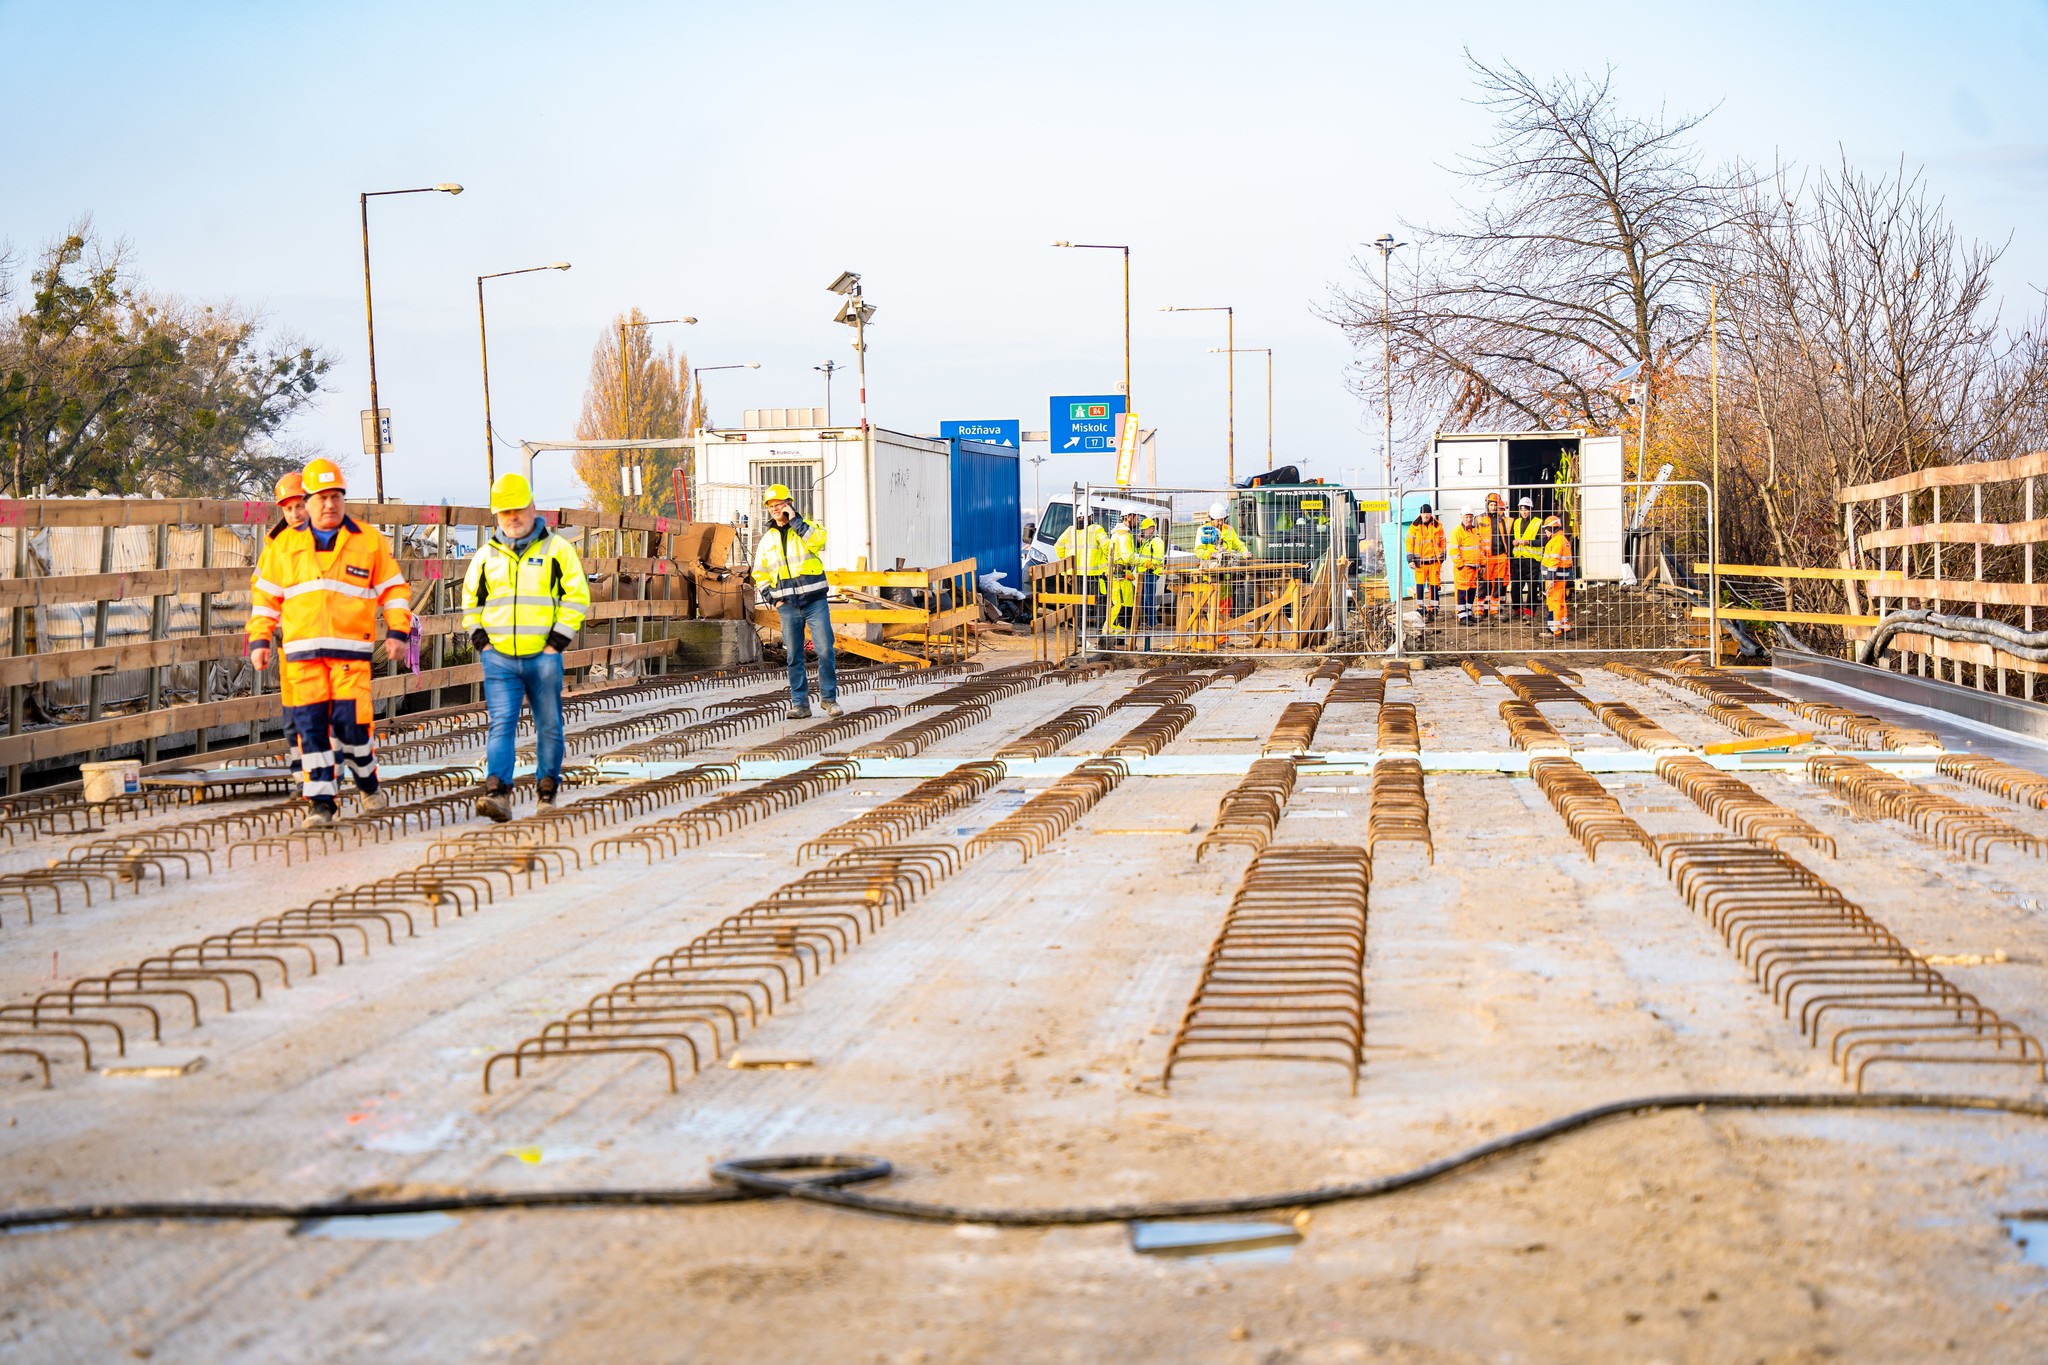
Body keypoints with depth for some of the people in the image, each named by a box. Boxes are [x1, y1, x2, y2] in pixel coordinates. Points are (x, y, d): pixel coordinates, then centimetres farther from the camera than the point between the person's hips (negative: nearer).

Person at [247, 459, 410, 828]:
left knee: (351, 721, -10)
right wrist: (259, 639, 10)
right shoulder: (284, 545, 13)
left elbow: (394, 589, 12)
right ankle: (321, 802, 4)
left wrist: (398, 631, 2)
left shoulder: (370, 541, 9)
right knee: (310, 725, -2)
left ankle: (367, 779, 18)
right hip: (301, 651, 2)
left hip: (351, 650, -2)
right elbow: (264, 594, 17)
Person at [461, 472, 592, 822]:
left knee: (549, 726, 8)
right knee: (502, 723, -12)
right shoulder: (486, 555, 11)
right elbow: (470, 600, 21)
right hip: (499, 658, 1)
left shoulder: (557, 549, 2)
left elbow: (578, 597, 2)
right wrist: (479, 639, 7)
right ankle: (497, 792, -22)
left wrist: (558, 641, -6)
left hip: (543, 657, -1)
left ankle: (548, 788, 23)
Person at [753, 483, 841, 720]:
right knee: (794, 656, 1)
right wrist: (772, 598, 6)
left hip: (815, 601, -3)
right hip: (788, 605, 3)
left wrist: (795, 521, -16)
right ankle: (800, 703, 5)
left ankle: (828, 697, 5)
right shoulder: (768, 538, 11)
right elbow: (760, 573, 18)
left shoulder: (807, 527, 4)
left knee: (825, 650, -8)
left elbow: (818, 541, -20)